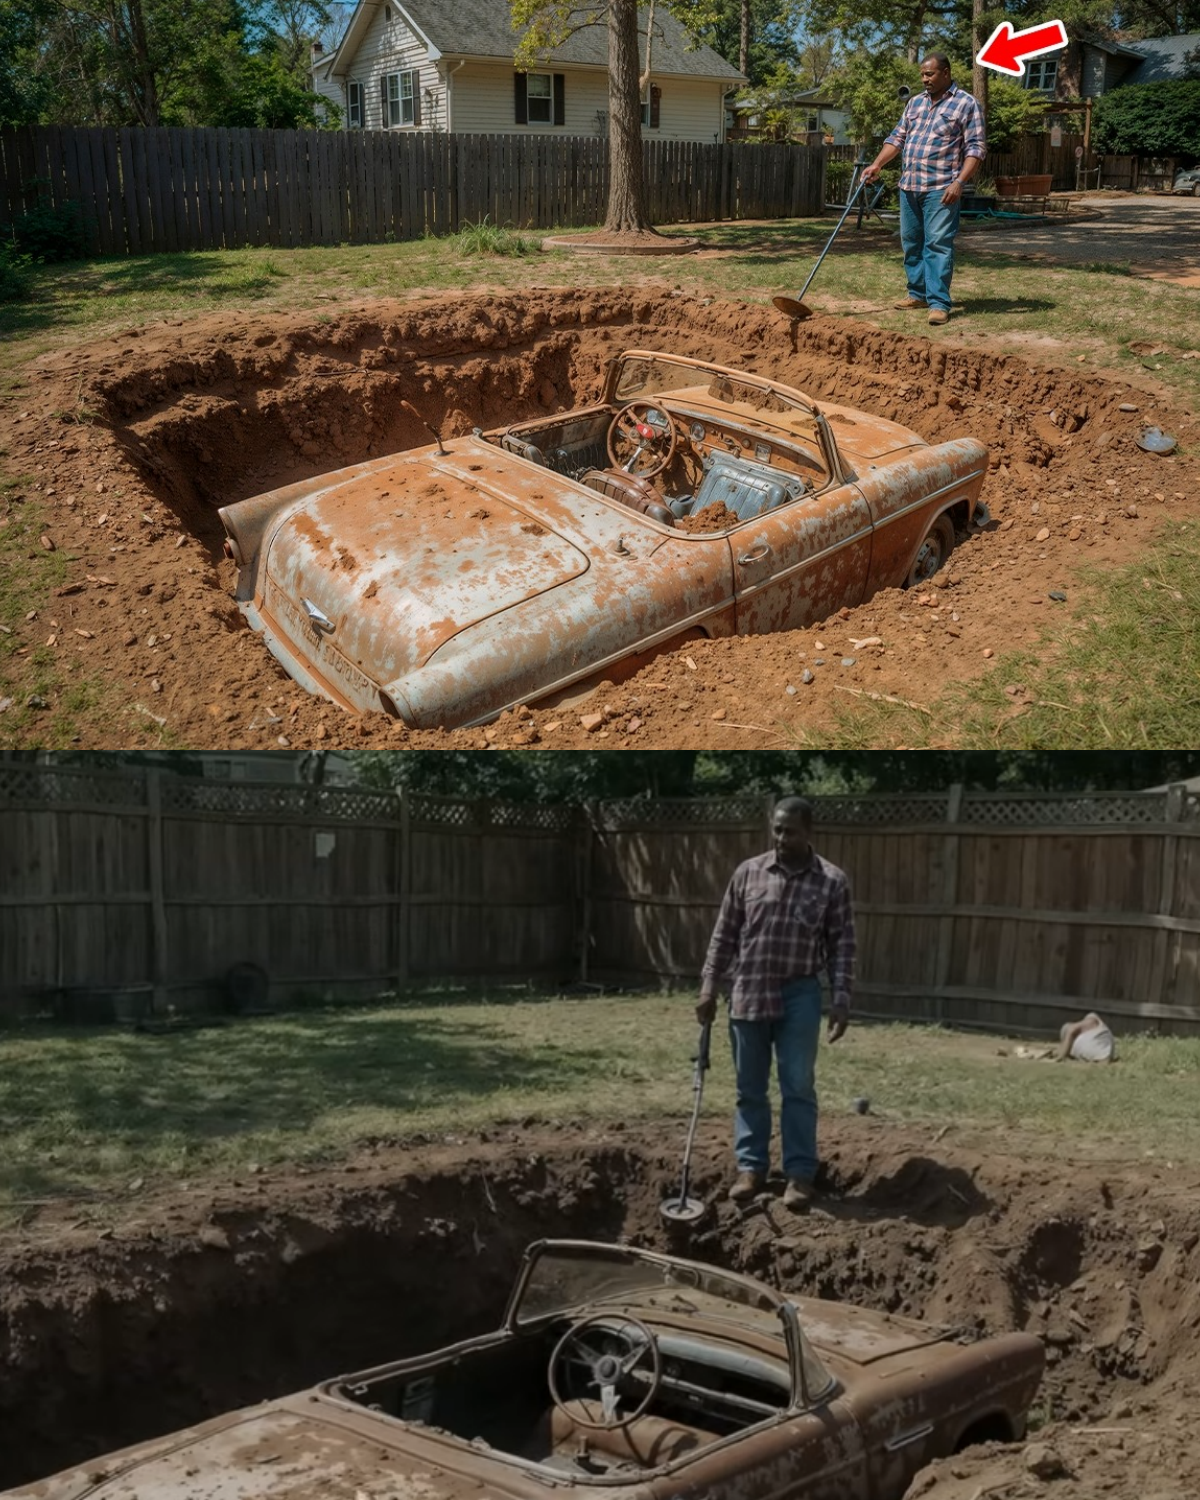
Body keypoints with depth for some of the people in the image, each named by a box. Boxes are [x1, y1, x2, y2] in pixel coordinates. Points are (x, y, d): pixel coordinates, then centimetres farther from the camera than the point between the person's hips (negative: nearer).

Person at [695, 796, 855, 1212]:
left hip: (799, 996, -2)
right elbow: (724, 934, 6)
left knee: (798, 1087, -1)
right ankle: (751, 1167, 18)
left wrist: (841, 999, -8)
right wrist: (709, 986, 2)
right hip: (748, 993, 2)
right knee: (749, 1088, 9)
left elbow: (842, 944, -2)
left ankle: (800, 1173, 7)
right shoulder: (747, 873, 1)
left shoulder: (832, 881, -4)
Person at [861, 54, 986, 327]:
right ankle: (918, 293, 21)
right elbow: (898, 137, 20)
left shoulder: (965, 104, -3)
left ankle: (939, 303, -13)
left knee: (938, 245, -11)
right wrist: (877, 164, 6)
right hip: (909, 186, 7)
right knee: (911, 243, 10)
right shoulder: (915, 103, 17)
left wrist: (959, 182, -19)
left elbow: (975, 148, -8)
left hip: (940, 189, -7)